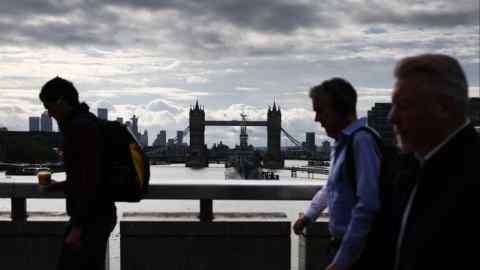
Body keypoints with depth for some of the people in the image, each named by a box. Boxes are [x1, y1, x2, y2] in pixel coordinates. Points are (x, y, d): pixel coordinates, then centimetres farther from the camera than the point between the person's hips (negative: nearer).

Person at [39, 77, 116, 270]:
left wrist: (77, 226, -22)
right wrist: (62, 185, 24)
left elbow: (90, 179, -23)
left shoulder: (81, 128, -17)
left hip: (92, 218, -10)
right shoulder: (87, 123, 14)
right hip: (98, 215, 10)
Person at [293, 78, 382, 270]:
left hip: (354, 252, -9)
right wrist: (310, 215, 25)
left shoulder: (362, 140, -20)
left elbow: (367, 206, -27)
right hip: (340, 244, 9)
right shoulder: (342, 142, 10)